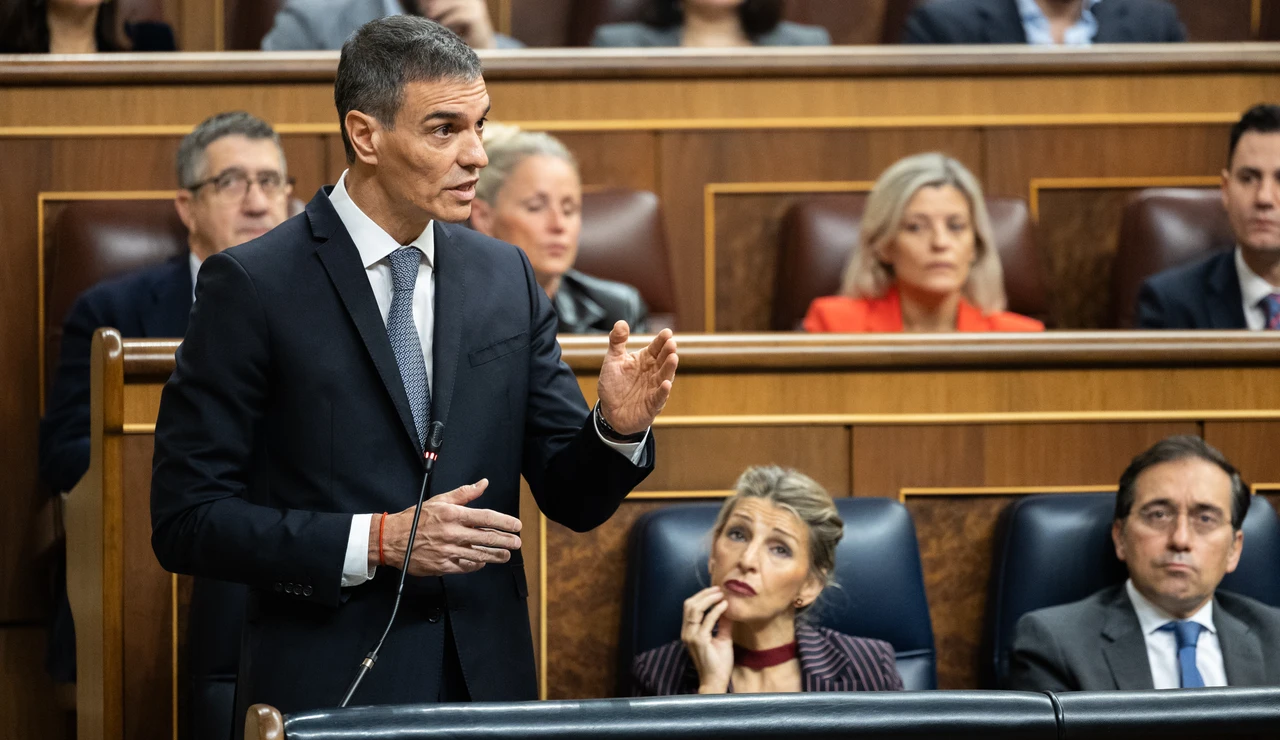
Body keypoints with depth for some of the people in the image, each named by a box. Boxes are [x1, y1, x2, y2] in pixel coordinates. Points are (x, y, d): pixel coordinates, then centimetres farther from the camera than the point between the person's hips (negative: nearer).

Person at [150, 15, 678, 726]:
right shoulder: (252, 286, -8)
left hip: (490, 684, 4)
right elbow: (186, 519, -11)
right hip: (329, 692, -4)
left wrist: (618, 426, -13)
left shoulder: (507, 277, 7)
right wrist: (376, 541, -18)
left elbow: (572, 499, 8)